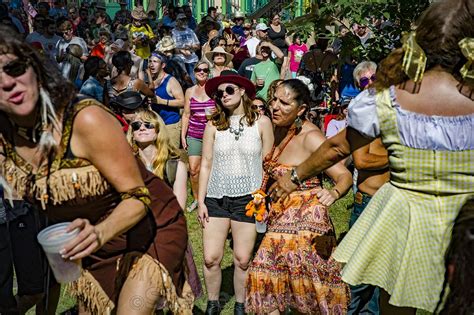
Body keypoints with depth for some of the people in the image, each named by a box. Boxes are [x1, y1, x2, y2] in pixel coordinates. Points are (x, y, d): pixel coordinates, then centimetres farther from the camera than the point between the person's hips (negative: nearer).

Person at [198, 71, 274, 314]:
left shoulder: (261, 122, 0)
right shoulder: (213, 125, 3)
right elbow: (206, 164, 5)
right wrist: (201, 201, 2)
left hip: (248, 198, -1)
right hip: (216, 197, 2)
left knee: (242, 259, 3)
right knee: (211, 258, 1)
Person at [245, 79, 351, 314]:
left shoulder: (310, 136, -17)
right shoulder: (278, 129, 5)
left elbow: (344, 175, -24)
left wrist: (334, 193, -42)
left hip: (306, 220, -7)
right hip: (280, 220, 7)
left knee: (307, 286, 0)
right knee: (265, 276, 9)